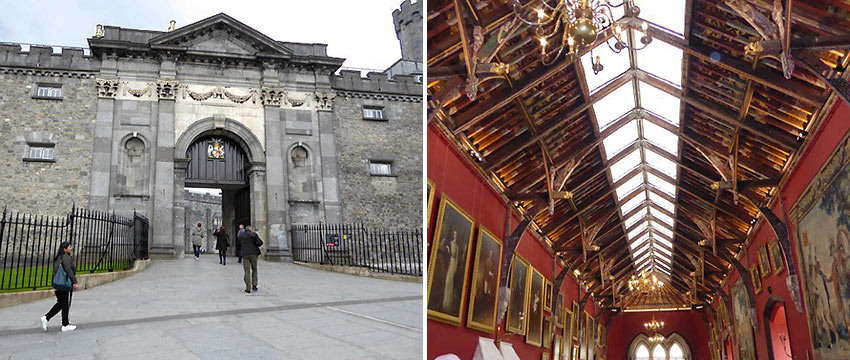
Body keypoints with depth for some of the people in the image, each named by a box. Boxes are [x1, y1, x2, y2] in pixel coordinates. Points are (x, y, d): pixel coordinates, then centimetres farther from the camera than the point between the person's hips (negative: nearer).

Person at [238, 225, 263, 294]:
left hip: (245, 254, 1)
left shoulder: (240, 236, 9)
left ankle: (248, 289, -6)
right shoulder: (253, 234, -1)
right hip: (253, 253, -1)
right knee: (254, 269, 17)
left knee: (247, 271, 0)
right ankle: (254, 285, 13)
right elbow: (260, 242, -8)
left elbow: (239, 245, 17)